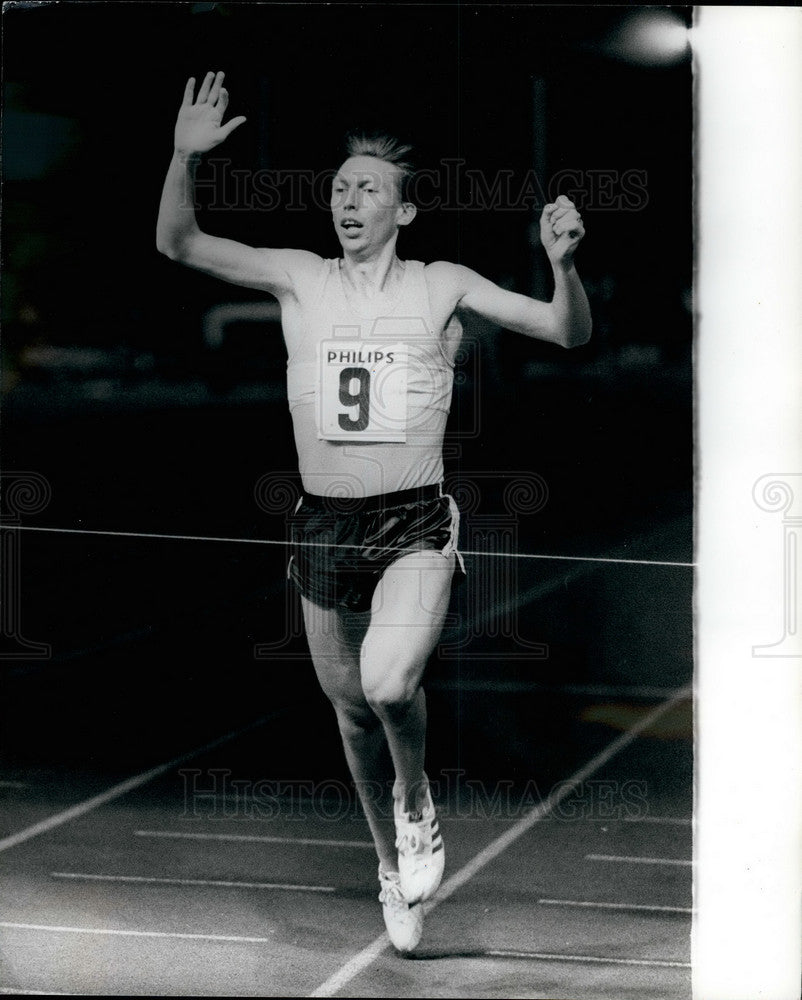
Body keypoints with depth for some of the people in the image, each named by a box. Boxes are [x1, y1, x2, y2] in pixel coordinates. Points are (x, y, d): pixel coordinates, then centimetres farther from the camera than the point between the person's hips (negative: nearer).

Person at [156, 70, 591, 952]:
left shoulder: (442, 285, 1)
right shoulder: (298, 278, 4)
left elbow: (568, 333, -1)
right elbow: (177, 243, -2)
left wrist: (564, 265, -21)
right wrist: (185, 157, -19)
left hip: (415, 524, -3)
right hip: (324, 526, 3)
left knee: (389, 686, -26)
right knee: (352, 711, 13)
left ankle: (418, 809, 6)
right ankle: (393, 864, 37)